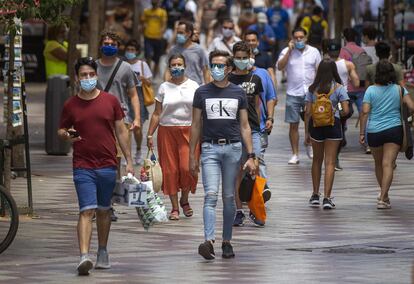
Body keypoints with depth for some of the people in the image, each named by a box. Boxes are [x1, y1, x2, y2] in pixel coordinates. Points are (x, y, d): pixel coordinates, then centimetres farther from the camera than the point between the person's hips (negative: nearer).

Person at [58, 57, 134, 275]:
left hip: (108, 165, 2)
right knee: (86, 211, -12)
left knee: (103, 210, 13)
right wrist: (66, 135, -14)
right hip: (83, 167, -2)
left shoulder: (110, 101, 4)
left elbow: (121, 131, 8)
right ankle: (84, 257, -22)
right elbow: (61, 131, 11)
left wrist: (129, 160, 5)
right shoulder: (71, 105, 2)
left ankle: (103, 252, 28)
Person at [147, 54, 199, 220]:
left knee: (187, 167, -12)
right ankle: (175, 208, 7)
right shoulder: (164, 88, 7)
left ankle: (184, 200, 13)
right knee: (170, 169, -1)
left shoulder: (193, 86, 7)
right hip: (167, 130, 1)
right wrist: (149, 134, 2)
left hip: (189, 130, -1)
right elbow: (157, 114, 8)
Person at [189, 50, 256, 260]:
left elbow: (244, 126, 9)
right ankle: (209, 241, -25)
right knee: (211, 195, -14)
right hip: (210, 148, -1)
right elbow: (196, 126, 8)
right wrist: (192, 156, 4)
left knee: (229, 197, 6)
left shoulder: (238, 93, 8)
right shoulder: (202, 92, 5)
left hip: (233, 148, 1)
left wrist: (250, 156, 2)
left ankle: (227, 242, 14)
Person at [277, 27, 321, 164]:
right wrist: (289, 50, -15)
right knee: (293, 124, 0)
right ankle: (295, 154, 6)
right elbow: (280, 67, -13)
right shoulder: (287, 52, 2)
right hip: (293, 94, -1)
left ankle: (309, 147, 27)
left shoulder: (314, 52, 6)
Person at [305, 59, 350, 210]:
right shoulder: (338, 88, -6)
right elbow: (346, 110, -11)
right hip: (333, 125, -2)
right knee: (330, 162, 1)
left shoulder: (312, 89, -1)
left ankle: (315, 195, 23)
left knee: (317, 160, 19)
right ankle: (327, 197, -6)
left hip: (316, 125, 2)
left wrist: (307, 132, 6)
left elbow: (308, 112, -1)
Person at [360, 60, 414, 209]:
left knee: (379, 163, 19)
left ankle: (384, 194, 35)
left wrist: (362, 133, -3)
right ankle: (383, 198, -18)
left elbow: (365, 112, -7)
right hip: (394, 129, -1)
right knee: (388, 164, -6)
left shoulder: (371, 90, -3)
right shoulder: (399, 89, -1)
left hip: (374, 131, 1)